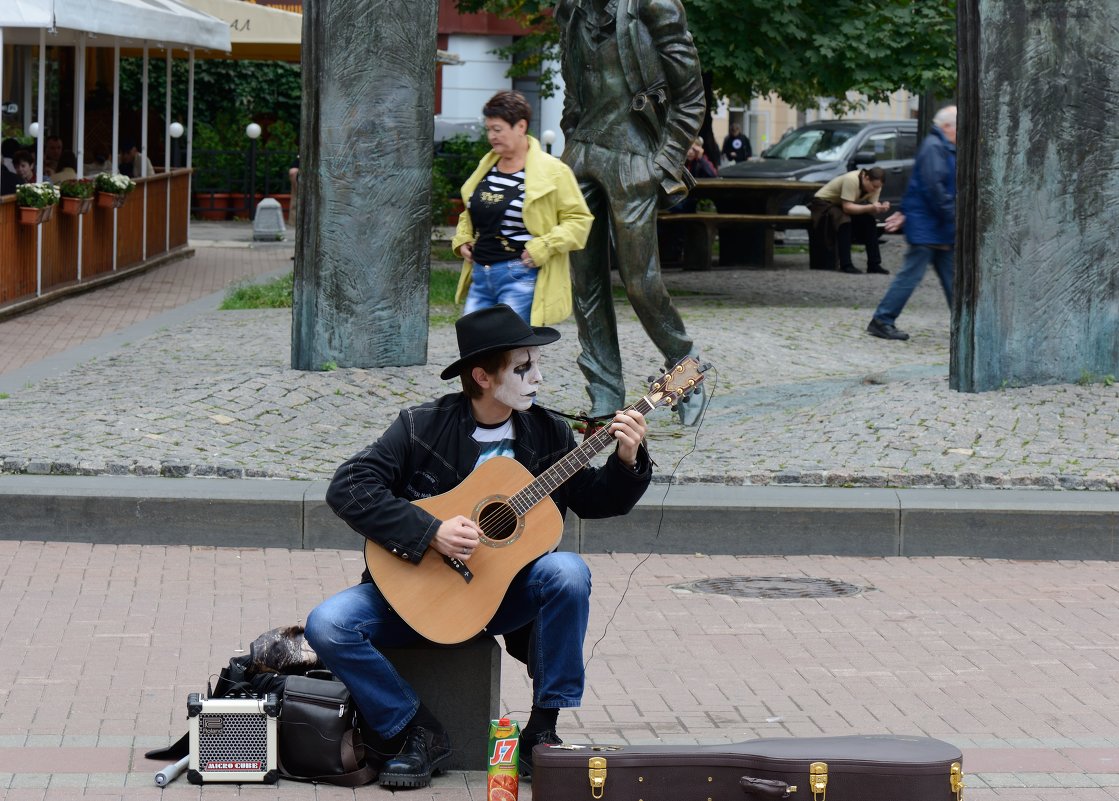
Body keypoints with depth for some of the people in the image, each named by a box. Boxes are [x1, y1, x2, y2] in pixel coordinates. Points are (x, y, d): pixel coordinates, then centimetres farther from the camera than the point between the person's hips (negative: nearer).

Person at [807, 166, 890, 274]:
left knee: (869, 220, -15)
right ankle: (846, 264, -30)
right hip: (824, 202, -7)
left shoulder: (875, 186, -11)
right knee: (844, 220, -34)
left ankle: (874, 264, -11)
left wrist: (880, 208, -34)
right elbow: (847, 208, -36)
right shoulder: (851, 180, -34)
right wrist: (871, 207, -44)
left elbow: (871, 209, -12)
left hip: (843, 205, 7)